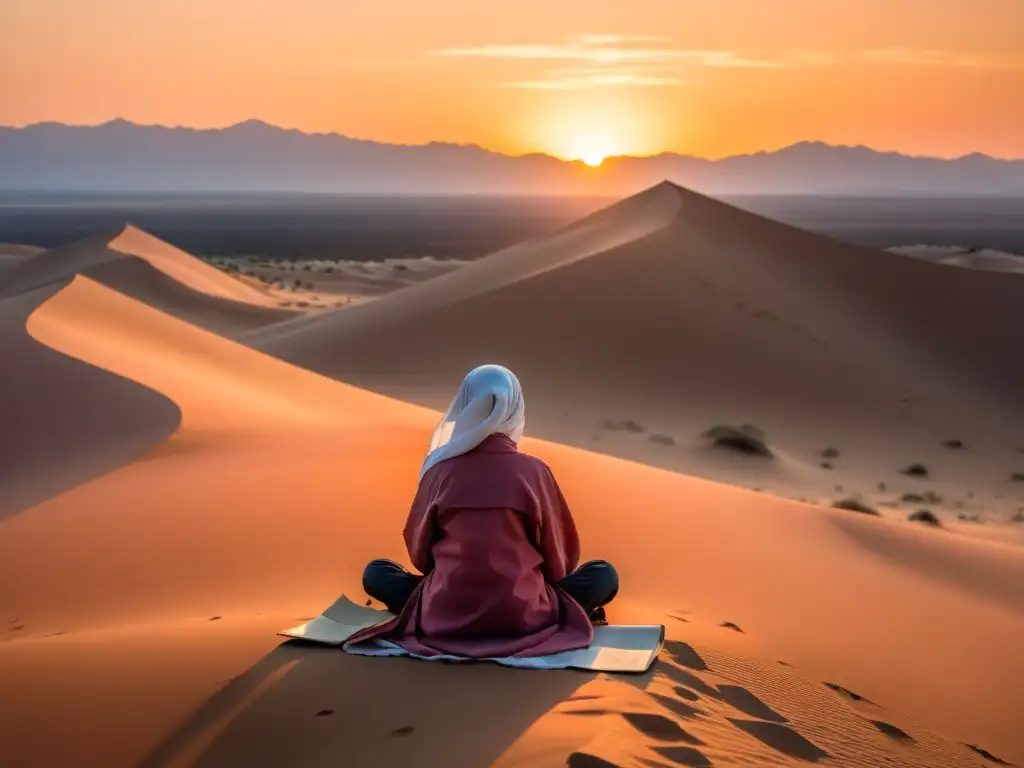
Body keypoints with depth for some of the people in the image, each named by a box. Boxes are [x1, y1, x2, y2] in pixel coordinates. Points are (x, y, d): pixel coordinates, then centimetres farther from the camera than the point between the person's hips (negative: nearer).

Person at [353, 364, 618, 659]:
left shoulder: (440, 471, -4)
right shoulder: (533, 471, -8)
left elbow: (419, 551, 9)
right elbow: (560, 558, 2)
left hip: (445, 617, 0)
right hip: (523, 616, 0)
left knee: (375, 573, 24)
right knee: (604, 576, 18)